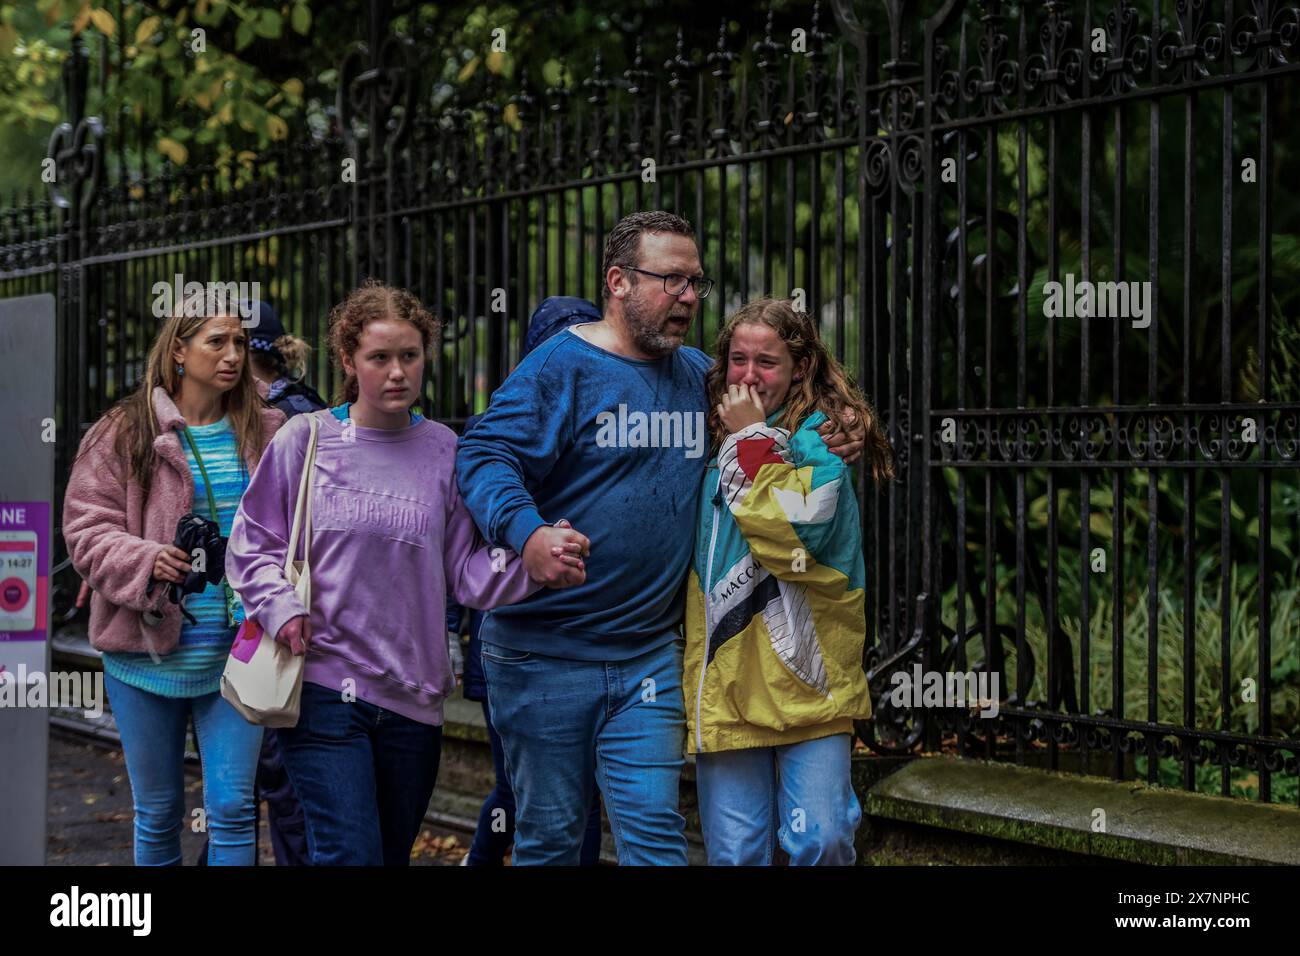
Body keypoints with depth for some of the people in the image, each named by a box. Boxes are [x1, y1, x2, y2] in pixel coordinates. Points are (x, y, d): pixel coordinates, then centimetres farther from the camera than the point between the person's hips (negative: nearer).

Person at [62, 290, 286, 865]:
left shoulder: (267, 434, 4)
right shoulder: (123, 434, -2)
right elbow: (86, 530, -3)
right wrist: (144, 561, -21)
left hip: (236, 654, 1)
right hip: (148, 653, -1)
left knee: (232, 808, -2)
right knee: (157, 814, 12)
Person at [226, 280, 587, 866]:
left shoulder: (443, 450, 5)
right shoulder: (306, 439, 0)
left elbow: (467, 571, 2)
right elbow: (252, 544, 5)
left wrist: (533, 567, -17)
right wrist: (280, 607, -12)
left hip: (413, 696, 3)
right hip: (323, 684, -3)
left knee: (393, 854, 15)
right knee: (350, 854, -13)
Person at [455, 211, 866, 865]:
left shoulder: (701, 375, 11)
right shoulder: (561, 366, -9)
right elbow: (484, 456, -19)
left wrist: (830, 440, 7)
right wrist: (527, 531, -39)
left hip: (649, 659, 4)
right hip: (543, 657, -4)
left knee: (654, 835, -2)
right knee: (549, 838, 9)